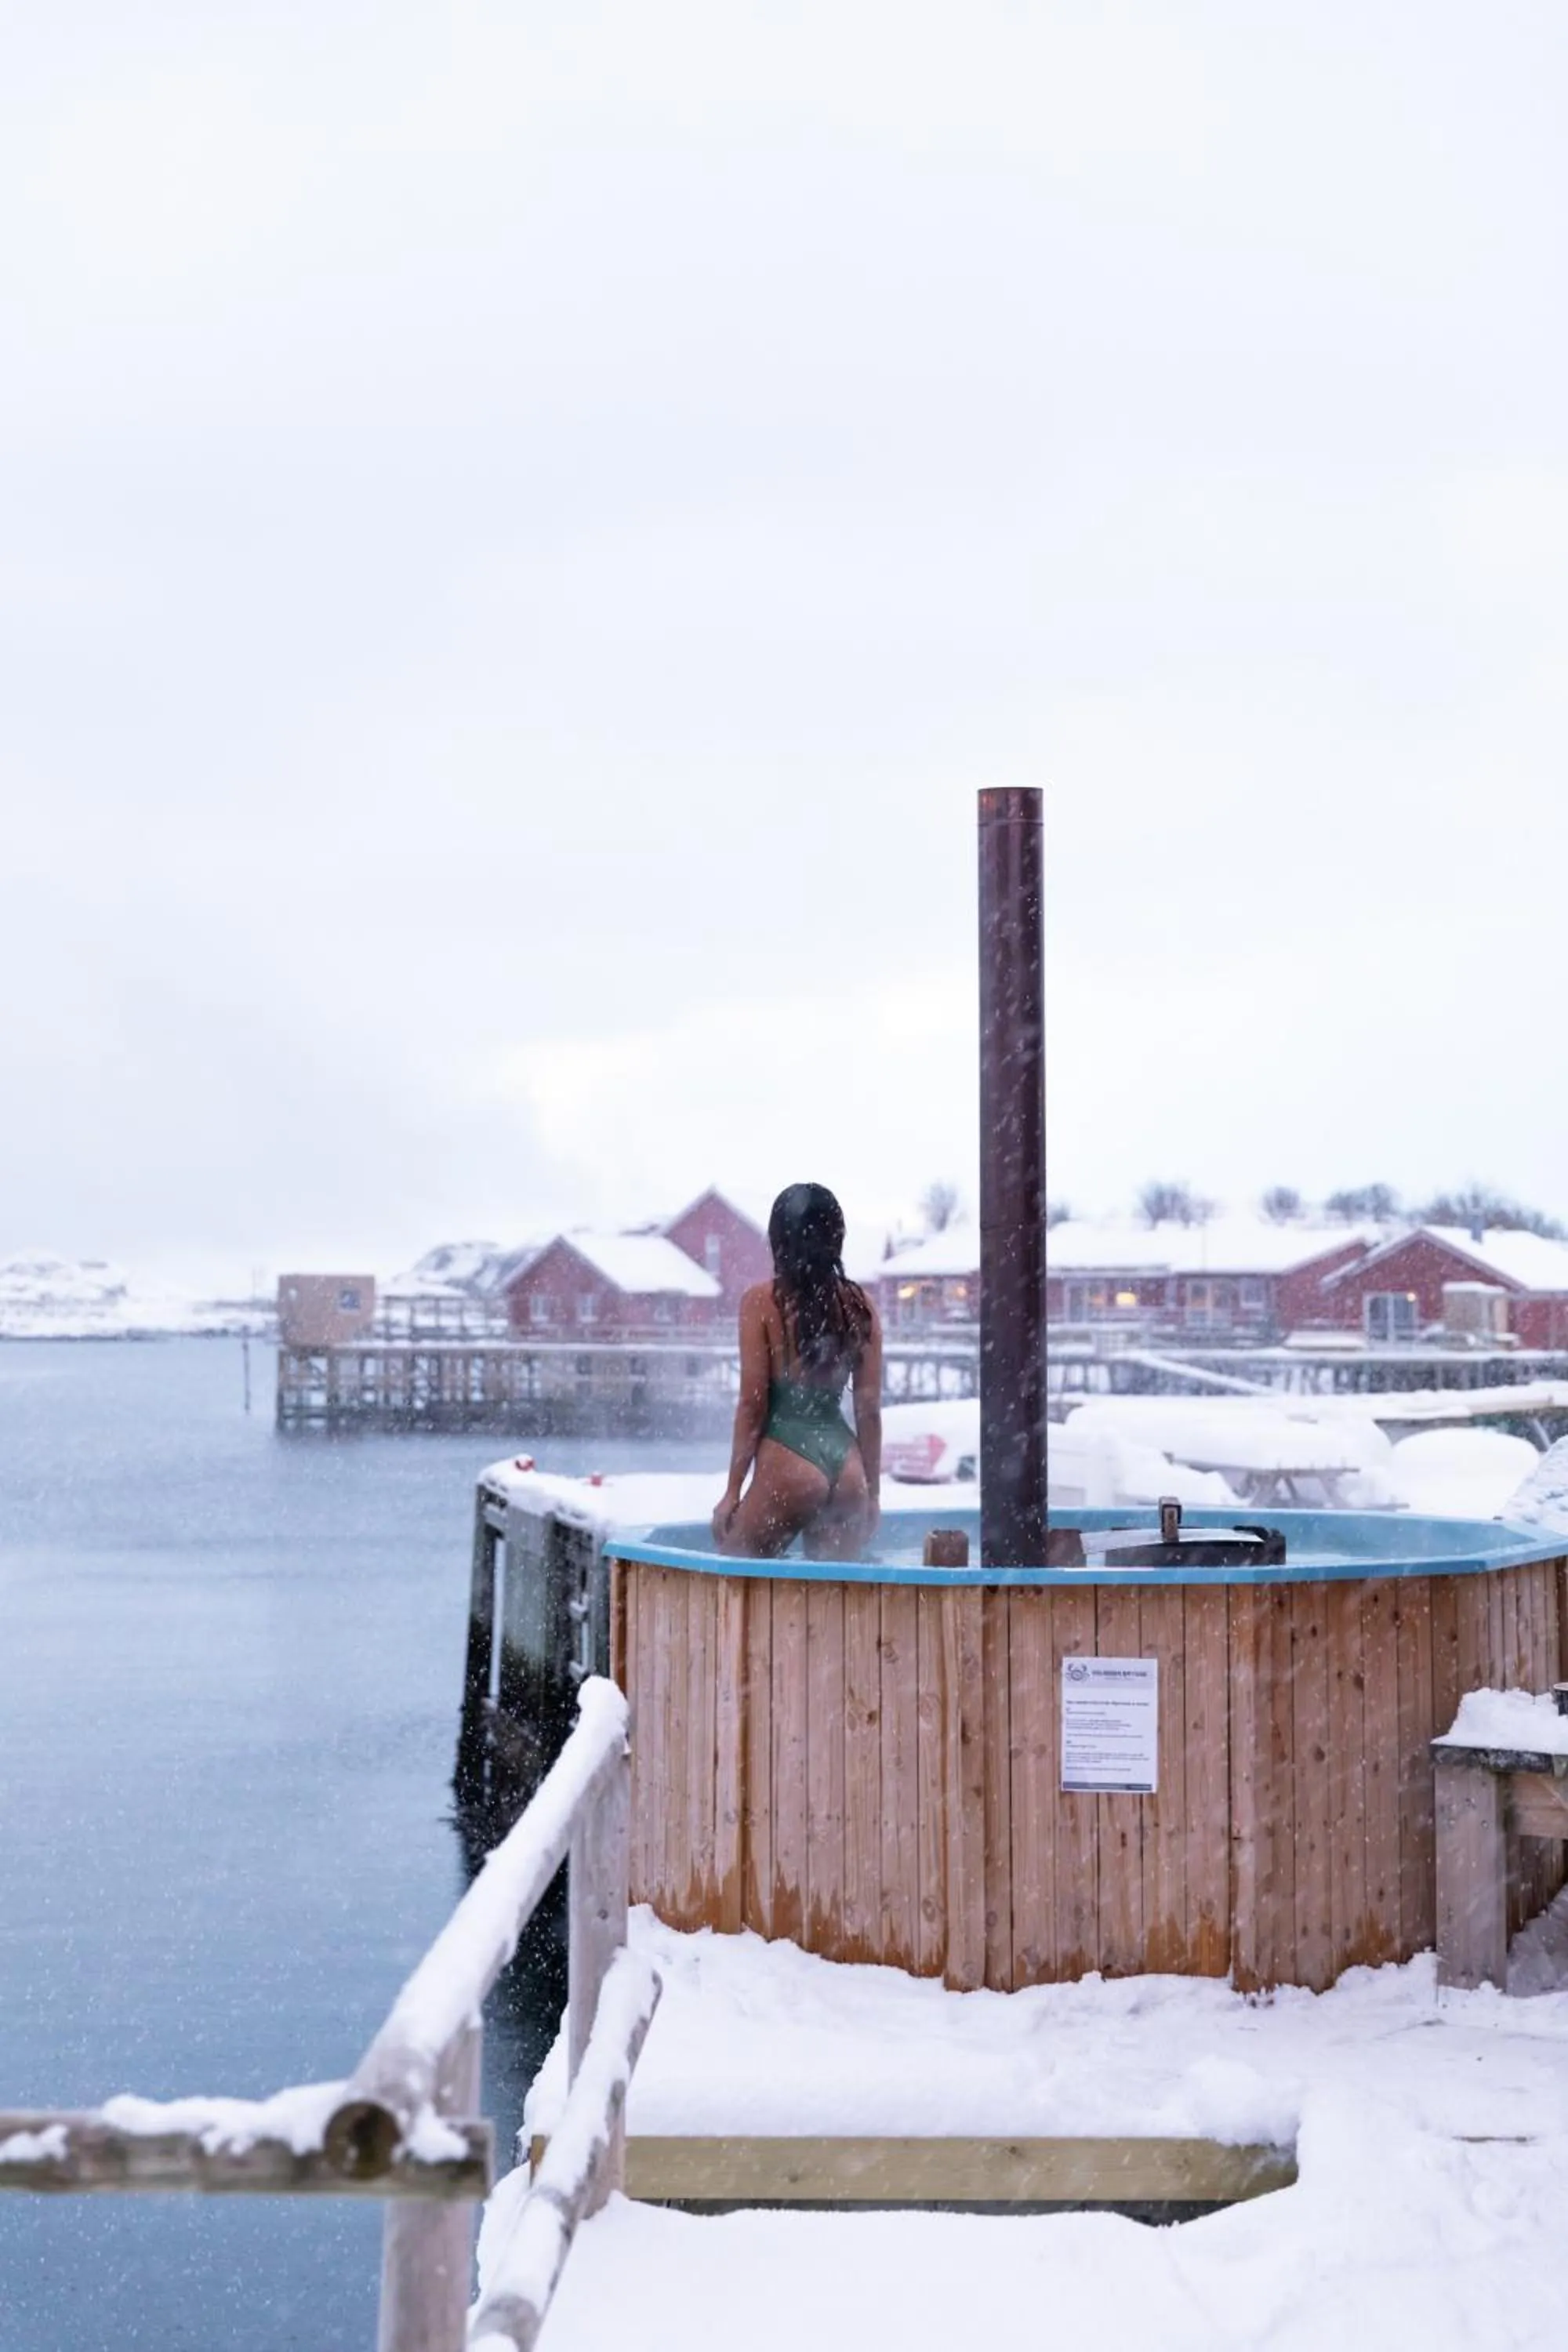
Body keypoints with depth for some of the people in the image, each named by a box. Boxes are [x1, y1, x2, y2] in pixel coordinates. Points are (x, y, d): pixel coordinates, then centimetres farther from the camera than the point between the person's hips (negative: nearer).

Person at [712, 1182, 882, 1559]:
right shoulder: (859, 1306, 6)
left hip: (789, 1464, -4)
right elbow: (869, 1409, 8)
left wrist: (733, 1491, 0)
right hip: (844, 1462, 4)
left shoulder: (763, 1301, -4)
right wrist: (870, 1492, 16)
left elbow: (753, 1403, -6)